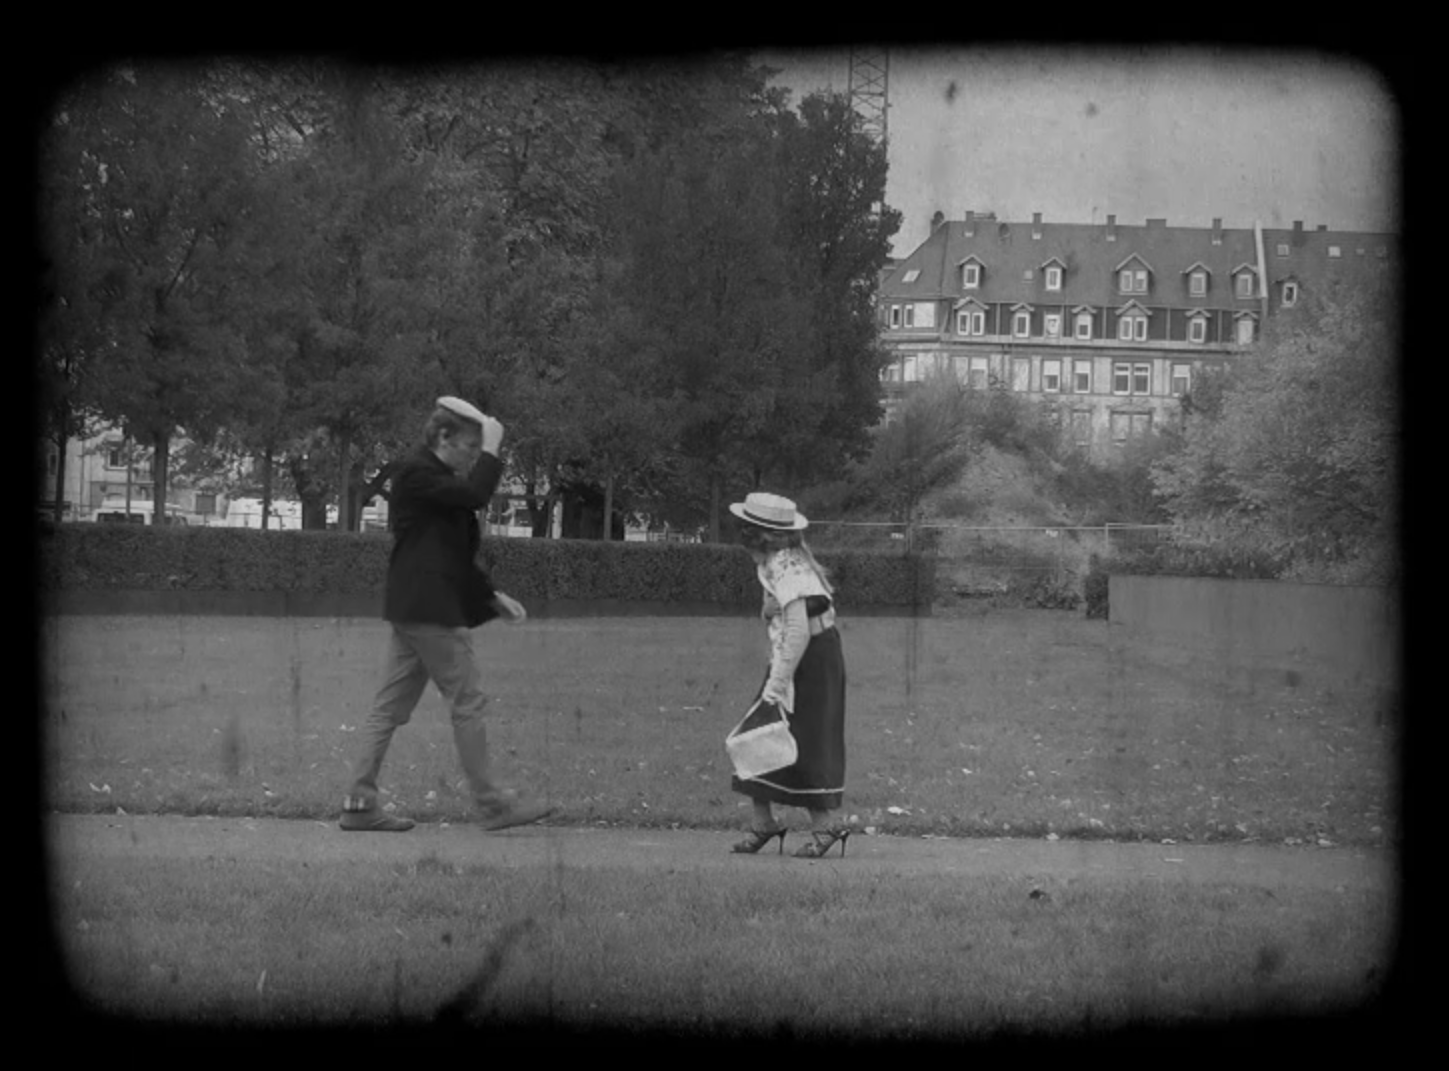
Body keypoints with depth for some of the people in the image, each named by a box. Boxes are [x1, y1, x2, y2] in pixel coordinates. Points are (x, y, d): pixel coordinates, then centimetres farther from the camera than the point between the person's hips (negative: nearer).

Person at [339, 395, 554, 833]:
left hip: (414, 611, 10)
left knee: (390, 708, 7)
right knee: (468, 704, -4)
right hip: (430, 611, -10)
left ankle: (359, 803, 6)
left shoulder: (432, 475, 20)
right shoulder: (415, 471, -10)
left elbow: (453, 557, 25)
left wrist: (491, 596, 19)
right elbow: (475, 495, -25)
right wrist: (491, 451, -12)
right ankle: (491, 804, 0)